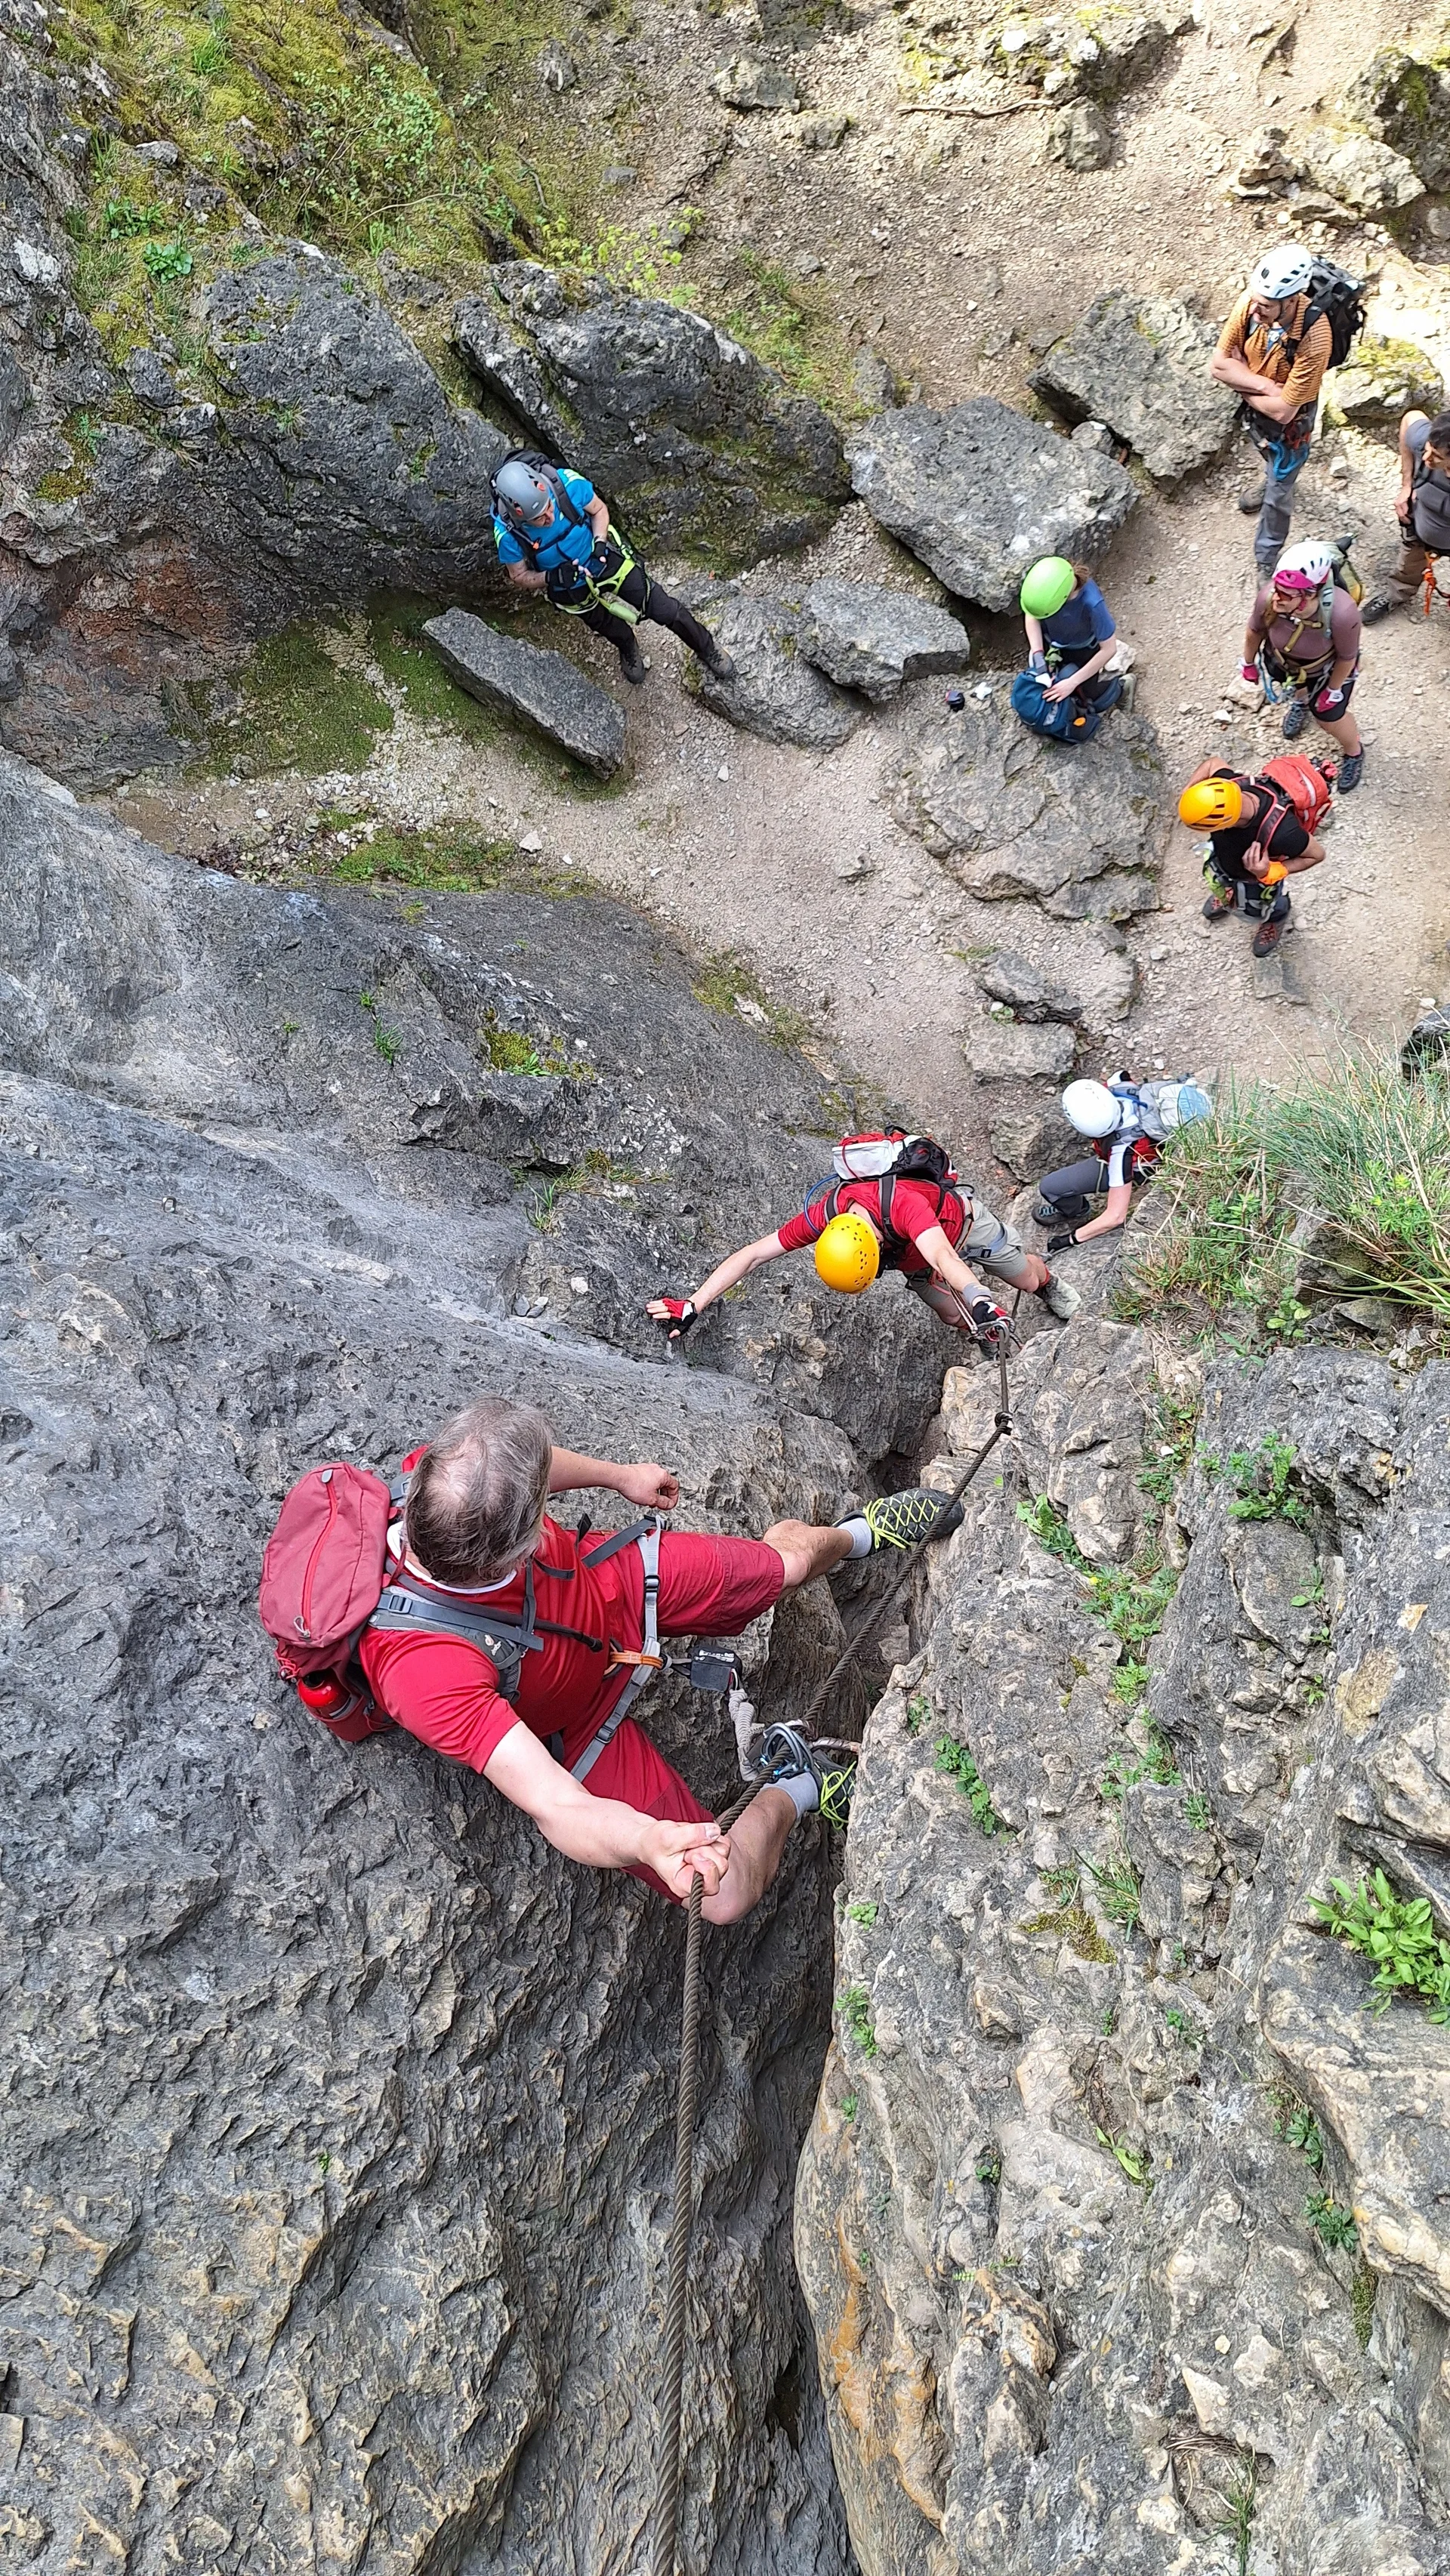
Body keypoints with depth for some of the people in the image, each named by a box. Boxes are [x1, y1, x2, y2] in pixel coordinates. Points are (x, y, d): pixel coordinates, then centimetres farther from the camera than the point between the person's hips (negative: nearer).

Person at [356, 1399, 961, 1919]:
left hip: (607, 1583, 4)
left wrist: (619, 1475, 11)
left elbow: (518, 1469, -4)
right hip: (581, 1722, -4)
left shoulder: (444, 1476, -31)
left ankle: (860, 1533, 54)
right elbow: (558, 1811, -48)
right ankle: (791, 1790, 26)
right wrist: (651, 1842, -69)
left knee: (789, 1558, 17)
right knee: (727, 1897, -8)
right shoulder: (424, 1671, -46)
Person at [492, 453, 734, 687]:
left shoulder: (567, 482, -32)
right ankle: (629, 650, 66)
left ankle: (706, 649, 35)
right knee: (615, 632, 27)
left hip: (607, 561, 0)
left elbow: (599, 509, -11)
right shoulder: (508, 532, -33)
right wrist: (550, 577, -36)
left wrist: (600, 543, -28)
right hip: (572, 590, 0)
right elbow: (519, 578, -16)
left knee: (666, 610, 6)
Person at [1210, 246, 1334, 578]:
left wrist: (1242, 383, -24)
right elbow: (1218, 365, -21)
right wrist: (1265, 386, -30)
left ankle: (1267, 560, 32)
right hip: (1254, 405, 5)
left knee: (1278, 494, 9)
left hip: (1290, 419, -5)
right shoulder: (1251, 303, -29)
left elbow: (1283, 410, -36)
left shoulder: (1314, 338, -41)